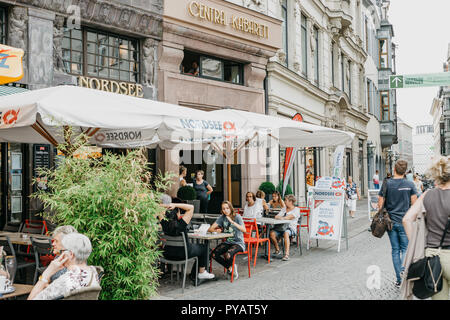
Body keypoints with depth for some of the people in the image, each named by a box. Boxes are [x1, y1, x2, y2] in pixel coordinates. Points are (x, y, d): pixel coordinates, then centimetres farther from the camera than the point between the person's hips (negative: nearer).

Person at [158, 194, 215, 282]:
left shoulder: (164, 224, -15)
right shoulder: (181, 224, -26)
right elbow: (191, 207, -23)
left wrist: (165, 206, -12)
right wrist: (175, 205, -25)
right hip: (183, 254, -6)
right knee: (203, 248, 22)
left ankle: (194, 275, 38)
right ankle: (202, 272, 29)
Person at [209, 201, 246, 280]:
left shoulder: (237, 217, -7)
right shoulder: (222, 217, 5)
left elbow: (244, 230, -23)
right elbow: (210, 229, 3)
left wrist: (232, 222, -30)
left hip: (238, 243, -5)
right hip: (227, 242, 5)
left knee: (228, 254, -35)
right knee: (214, 254, -21)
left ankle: (230, 267, 2)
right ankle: (230, 267, 2)